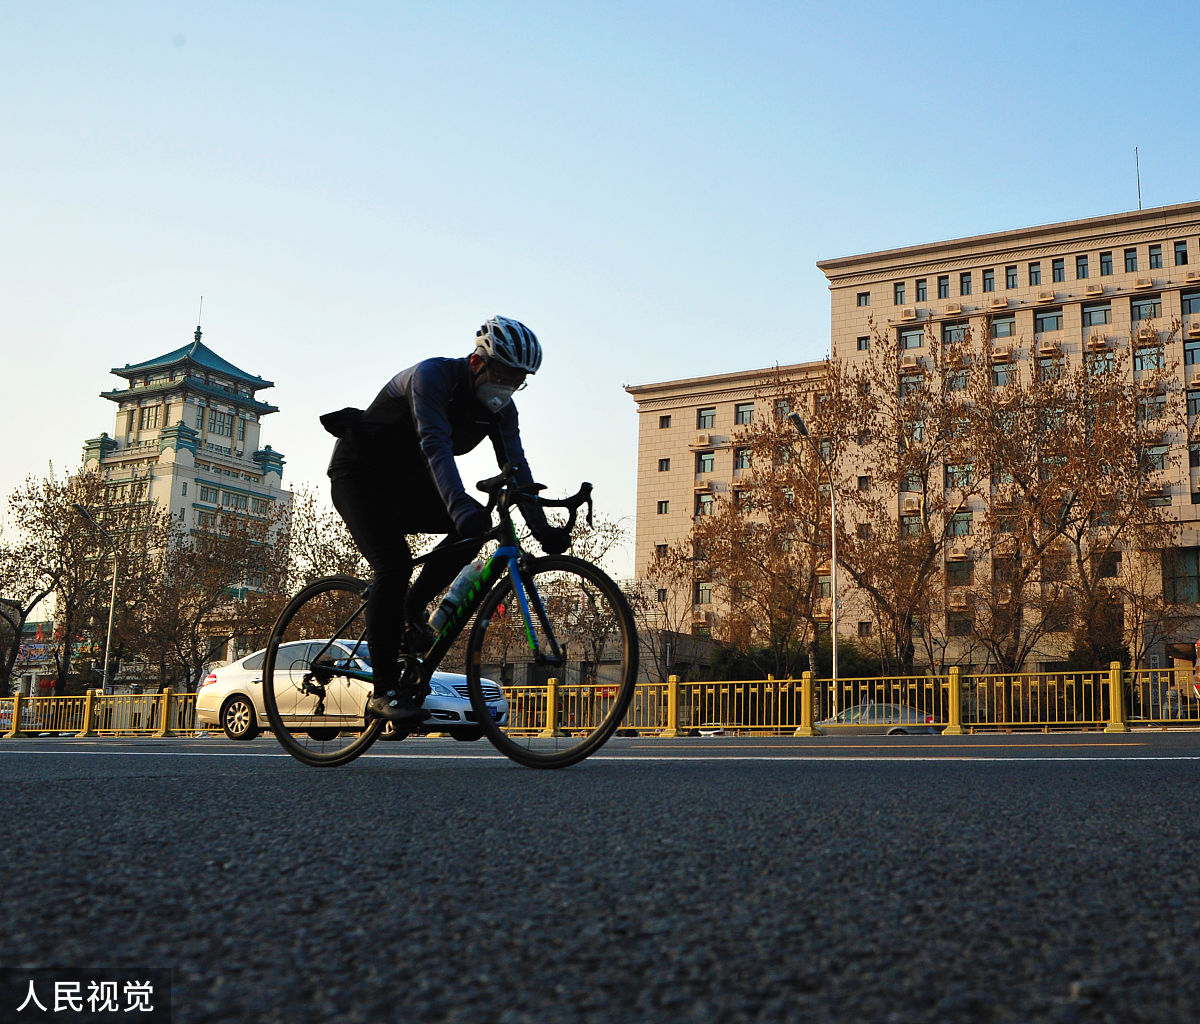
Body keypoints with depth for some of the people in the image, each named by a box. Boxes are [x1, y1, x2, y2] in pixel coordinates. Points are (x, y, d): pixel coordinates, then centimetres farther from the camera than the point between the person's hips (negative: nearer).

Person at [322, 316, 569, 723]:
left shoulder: (500, 408, -6)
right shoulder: (432, 376, -27)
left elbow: (516, 467, -11)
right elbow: (436, 446, -41)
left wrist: (543, 529, -23)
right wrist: (460, 506, -56)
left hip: (408, 484, 7)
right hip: (361, 475, -6)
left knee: (474, 525, -19)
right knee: (394, 565, -23)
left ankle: (412, 606, 0)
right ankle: (385, 690, -15)